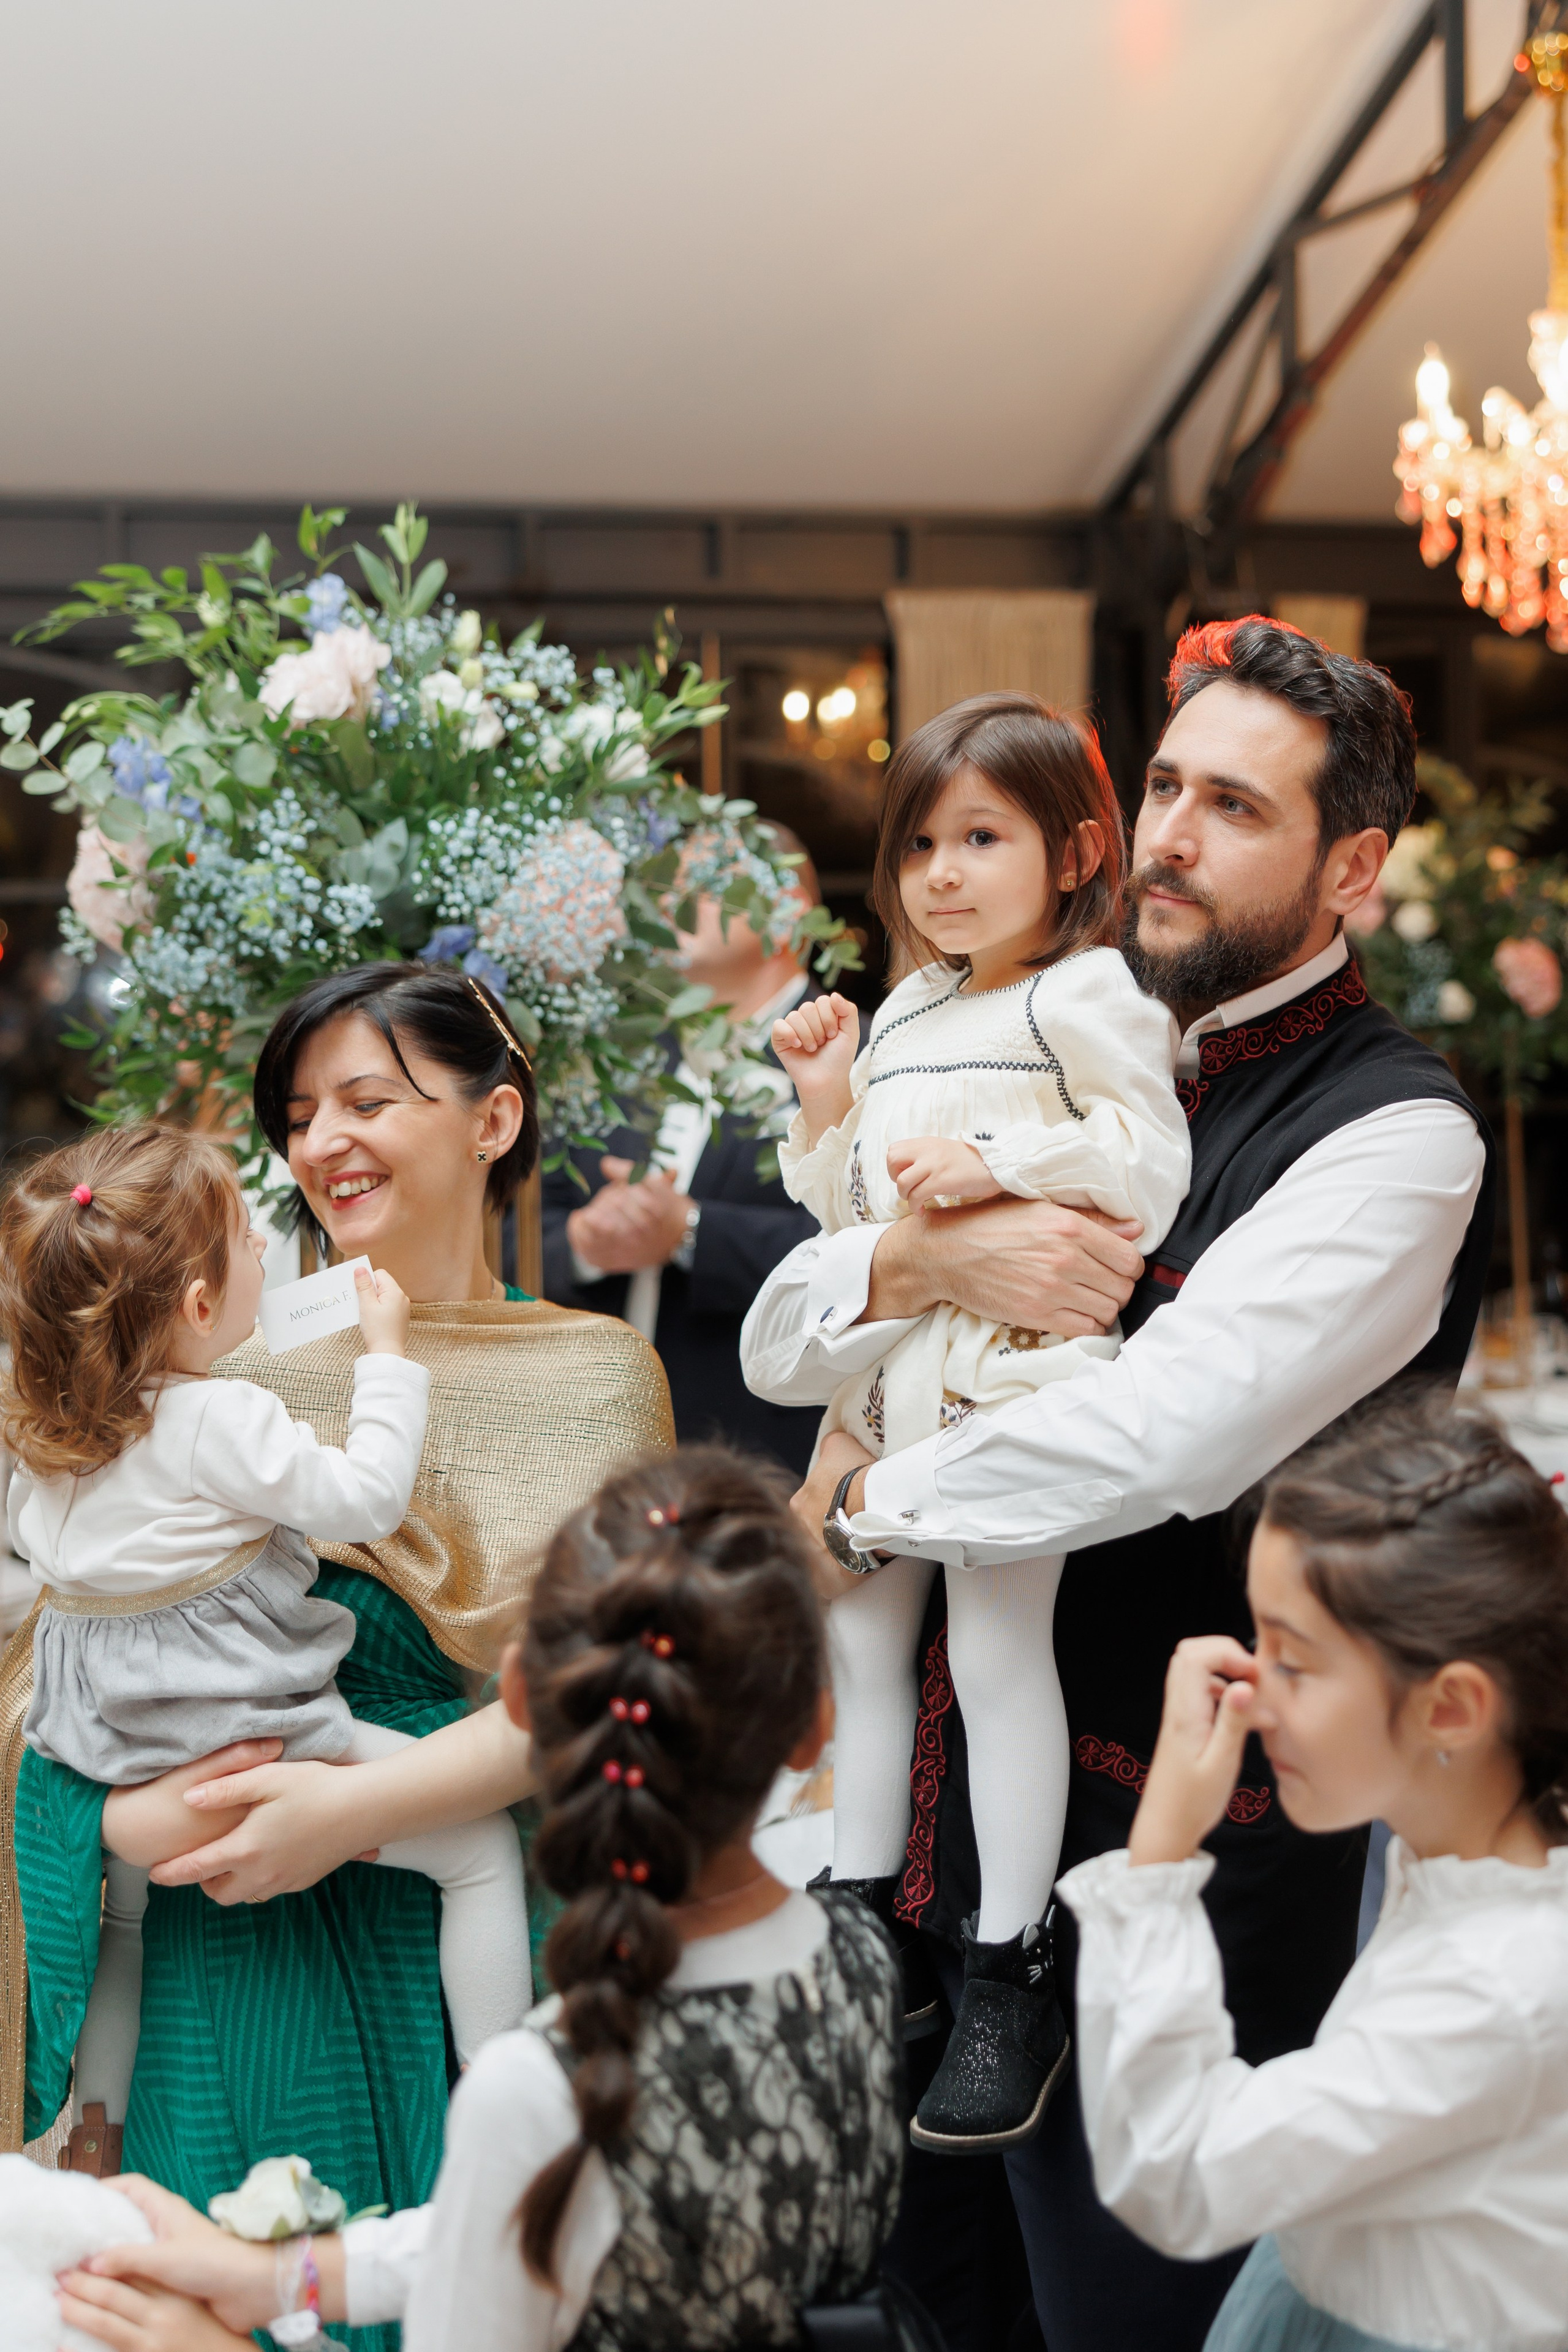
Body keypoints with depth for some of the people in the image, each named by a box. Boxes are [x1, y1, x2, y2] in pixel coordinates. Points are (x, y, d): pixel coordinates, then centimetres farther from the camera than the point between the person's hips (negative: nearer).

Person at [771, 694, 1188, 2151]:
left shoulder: (1086, 995, -5)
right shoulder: (904, 1015, 19)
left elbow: (1151, 1158, -15)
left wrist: (999, 1159, -22)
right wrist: (826, 1102, 5)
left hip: (1012, 1364, -8)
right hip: (886, 1364, 9)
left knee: (999, 1649, -7)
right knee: (862, 1635, 13)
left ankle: (1011, 1979, 5)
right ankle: (871, 1927, 27)